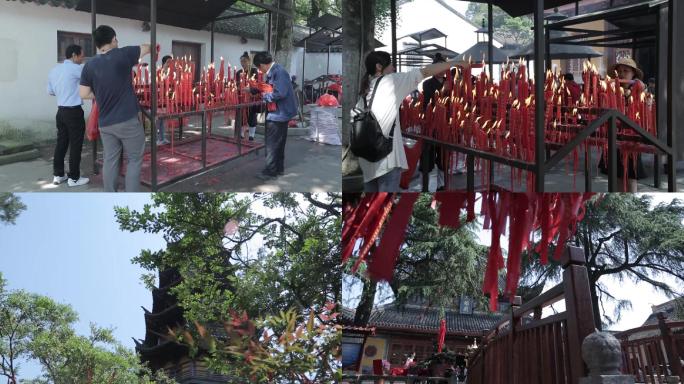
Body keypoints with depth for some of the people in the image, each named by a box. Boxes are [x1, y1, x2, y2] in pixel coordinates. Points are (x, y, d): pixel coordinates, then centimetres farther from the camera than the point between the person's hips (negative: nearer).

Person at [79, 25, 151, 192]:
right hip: (128, 120, -4)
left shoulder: (89, 65, 1)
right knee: (134, 160, 6)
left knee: (110, 161, 10)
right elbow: (147, 48, 6)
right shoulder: (122, 55, -9)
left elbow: (84, 94, 2)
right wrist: (148, 47, 29)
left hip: (105, 123, 4)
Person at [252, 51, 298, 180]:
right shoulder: (273, 71, 9)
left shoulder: (278, 72, -21)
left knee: (272, 144, -2)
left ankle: (270, 172, 4)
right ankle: (279, 168, 30)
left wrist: (265, 96, -15)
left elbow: (280, 93, -28)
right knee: (279, 143, 19)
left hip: (279, 113, -10)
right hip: (281, 112, 10)